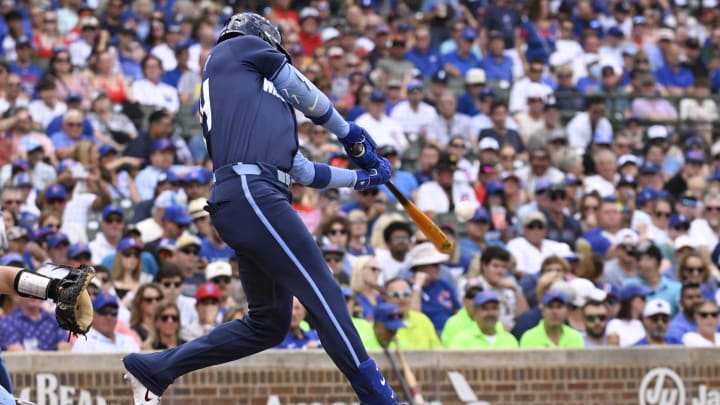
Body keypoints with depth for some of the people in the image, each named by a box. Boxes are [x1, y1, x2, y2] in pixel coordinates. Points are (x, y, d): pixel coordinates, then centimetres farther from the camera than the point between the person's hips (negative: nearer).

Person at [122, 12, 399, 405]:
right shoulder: (239, 47, 14)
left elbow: (304, 171, 30)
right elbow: (305, 94, 15)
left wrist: (362, 177, 36)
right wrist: (351, 134, 28)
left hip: (254, 198, 9)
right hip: (250, 192, -9)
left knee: (268, 323, 11)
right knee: (324, 295, -14)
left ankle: (153, 368, 16)